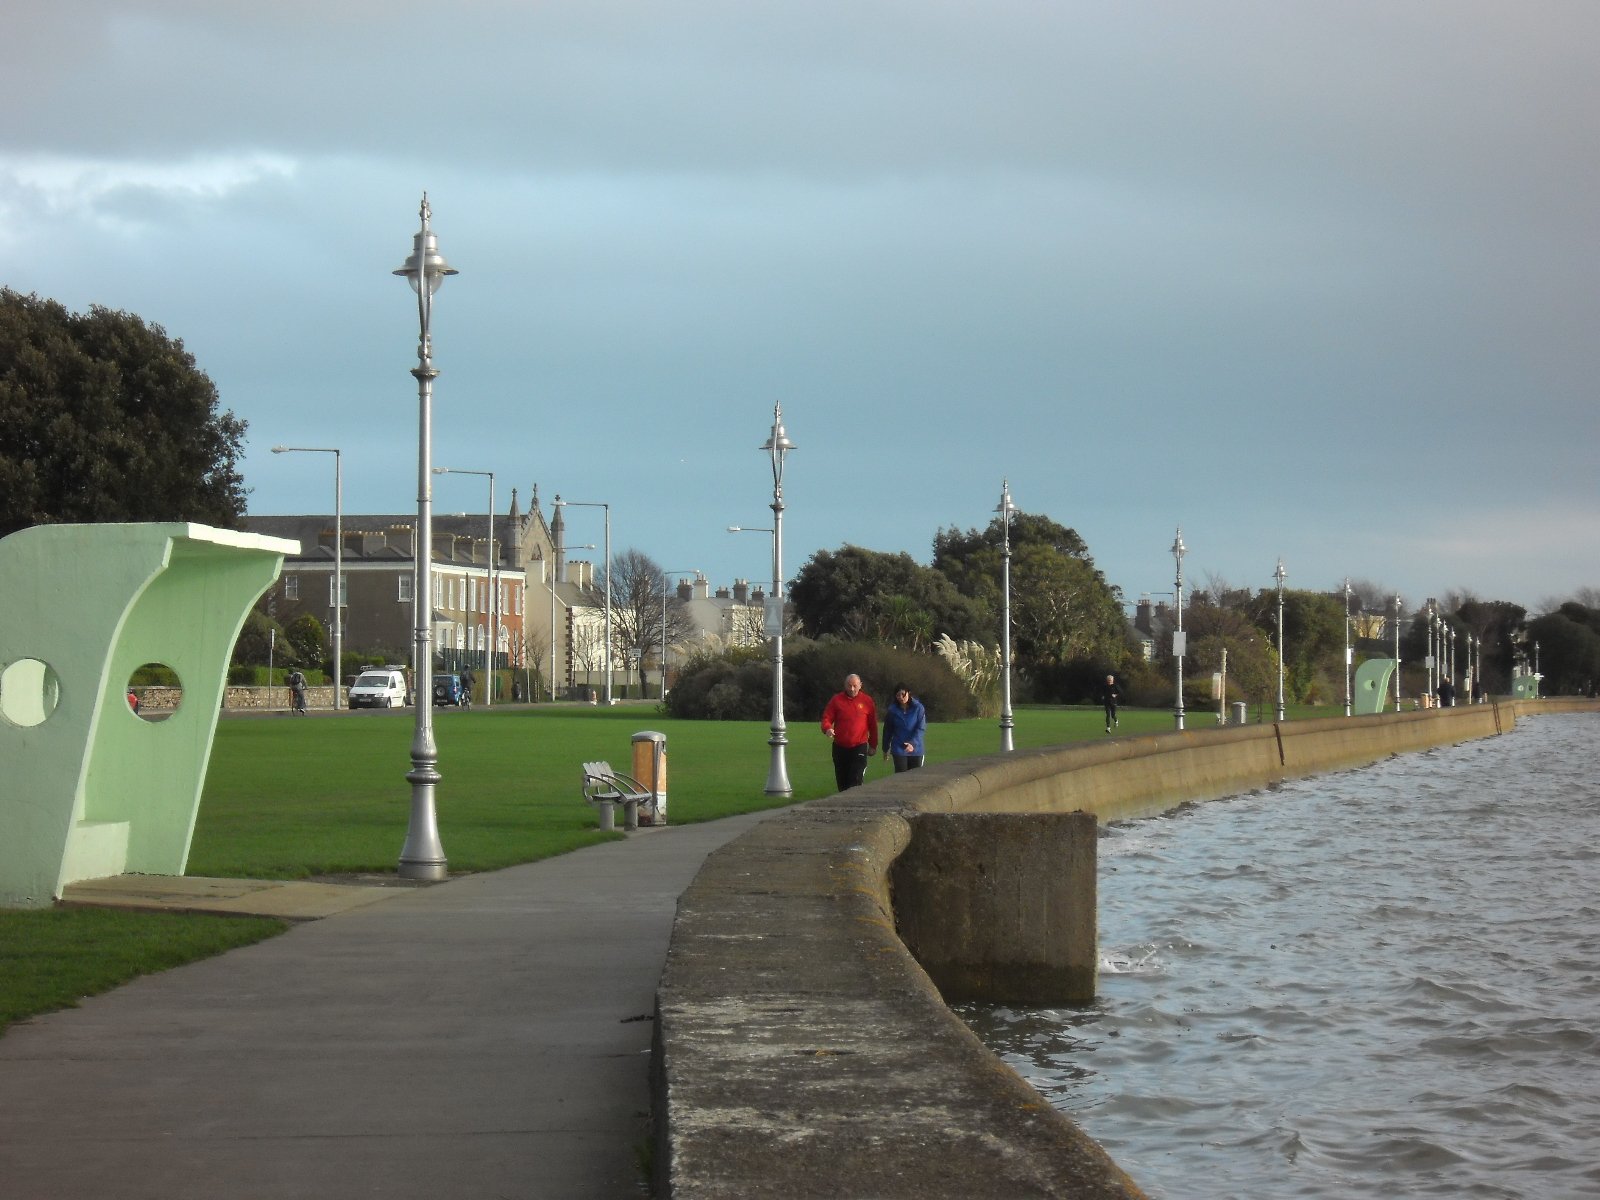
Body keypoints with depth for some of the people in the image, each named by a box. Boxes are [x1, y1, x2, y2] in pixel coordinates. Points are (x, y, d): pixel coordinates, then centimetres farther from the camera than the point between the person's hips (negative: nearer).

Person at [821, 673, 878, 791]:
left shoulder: (867, 701, 3)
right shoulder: (837, 700, 4)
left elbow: (873, 725, 9)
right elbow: (826, 718, 4)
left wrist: (873, 746, 9)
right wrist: (827, 728, -20)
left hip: (859, 747, -2)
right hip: (840, 747, 2)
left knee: (855, 780, -13)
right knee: (841, 780, 8)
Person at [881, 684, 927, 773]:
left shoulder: (918, 708, -6)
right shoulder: (892, 710, -2)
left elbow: (921, 728, -11)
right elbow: (887, 731, 8)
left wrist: (913, 743, -25)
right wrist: (885, 749, 14)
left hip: (916, 749, 0)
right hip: (899, 750, 0)